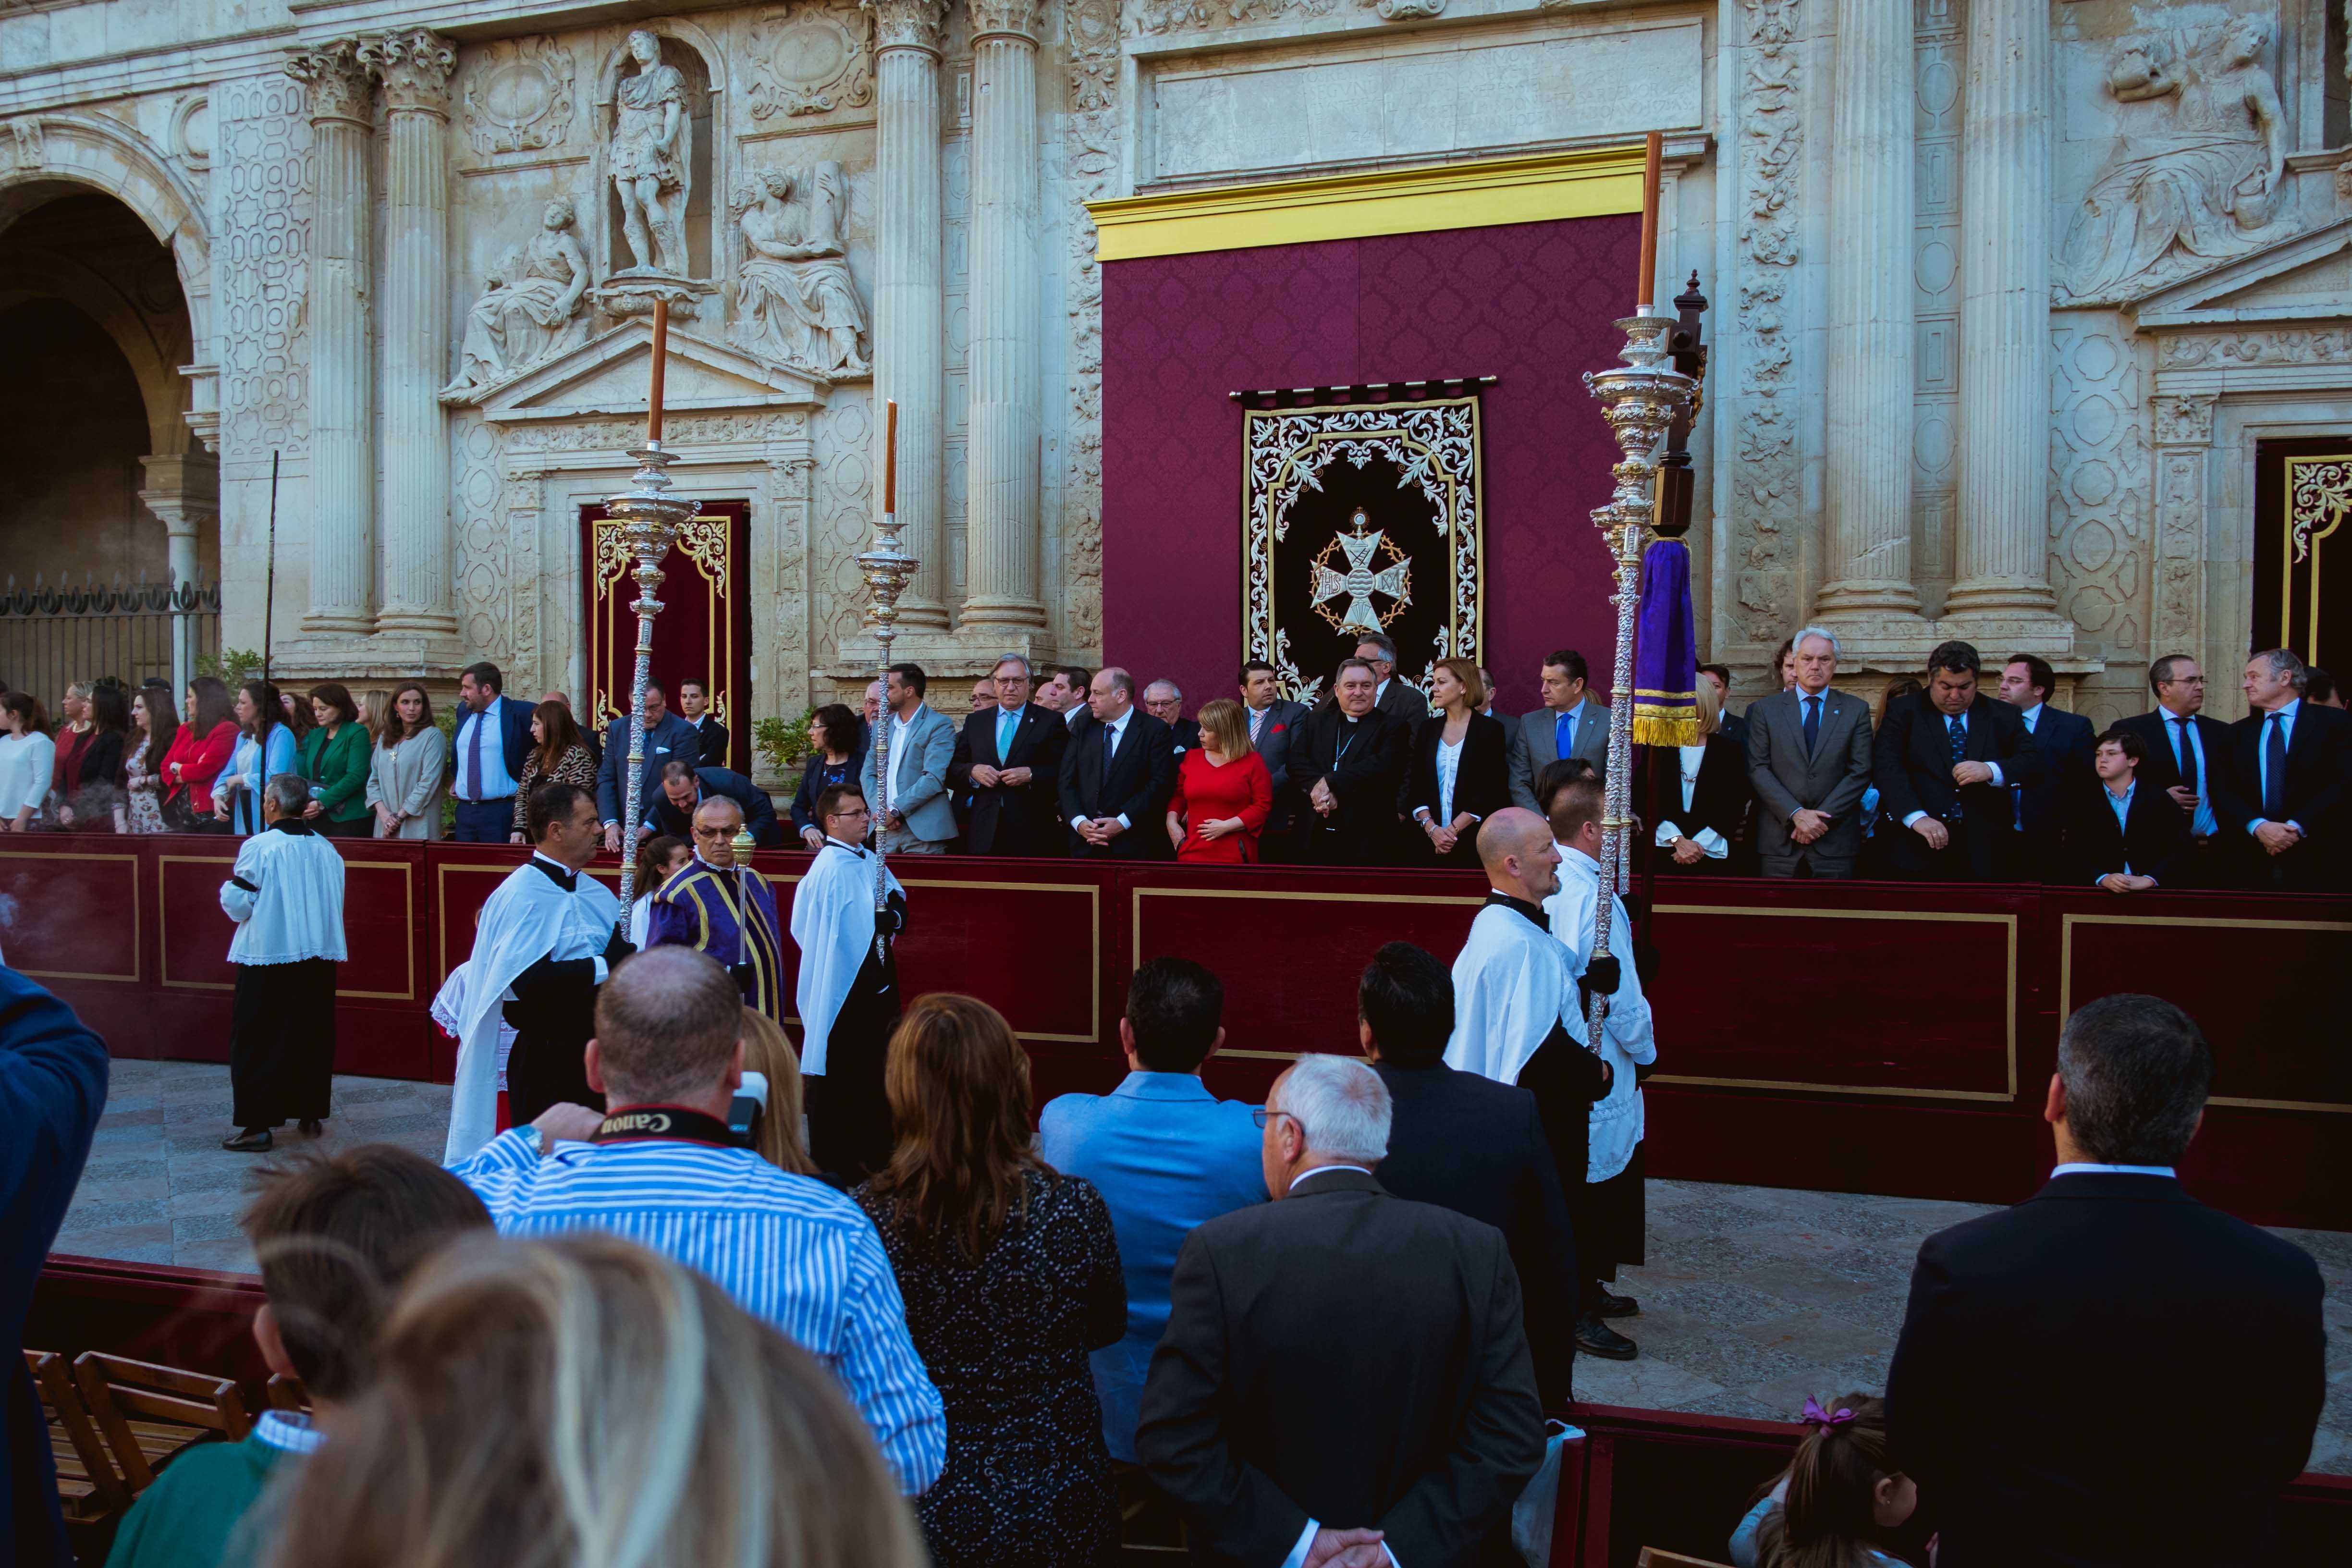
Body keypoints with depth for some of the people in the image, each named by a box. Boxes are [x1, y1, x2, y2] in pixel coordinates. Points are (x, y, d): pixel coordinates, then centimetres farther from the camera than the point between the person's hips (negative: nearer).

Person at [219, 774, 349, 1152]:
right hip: (320, 955, 5)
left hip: (269, 956, -5)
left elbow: (238, 905, -10)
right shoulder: (327, 850, 4)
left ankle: (258, 1124, 2)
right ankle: (311, 1113, 19)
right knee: (311, 1035, 14)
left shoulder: (259, 847, -11)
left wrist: (227, 888, 10)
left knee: (257, 1040, 3)